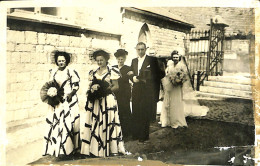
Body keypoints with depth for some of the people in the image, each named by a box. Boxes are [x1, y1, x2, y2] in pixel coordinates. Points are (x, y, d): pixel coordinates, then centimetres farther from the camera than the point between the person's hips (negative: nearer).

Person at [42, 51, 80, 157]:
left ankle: (67, 148, 2)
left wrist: (71, 93, -17)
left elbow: (76, 85, -1)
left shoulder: (71, 72, -1)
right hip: (56, 101, 4)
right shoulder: (53, 72, 11)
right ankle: (57, 147, 12)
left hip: (69, 101, -4)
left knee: (67, 122, -6)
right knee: (55, 123, 2)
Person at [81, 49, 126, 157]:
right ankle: (95, 148, 9)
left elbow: (116, 86, -2)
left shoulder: (112, 71, 1)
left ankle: (110, 148, 3)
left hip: (108, 101, -4)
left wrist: (105, 90, -13)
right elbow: (90, 86, 15)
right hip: (95, 101, 4)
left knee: (107, 123, -5)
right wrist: (92, 89, -7)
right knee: (95, 123, 2)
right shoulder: (93, 73, 15)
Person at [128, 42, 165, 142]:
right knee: (136, 114, 6)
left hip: (147, 92, -5)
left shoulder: (152, 60, -2)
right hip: (136, 92, 5)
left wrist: (137, 76, -11)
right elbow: (131, 74, 14)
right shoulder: (134, 61, 16)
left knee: (145, 114, 0)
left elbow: (154, 75, -10)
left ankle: (144, 136, 11)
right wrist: (133, 78, -10)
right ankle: (135, 134, 18)